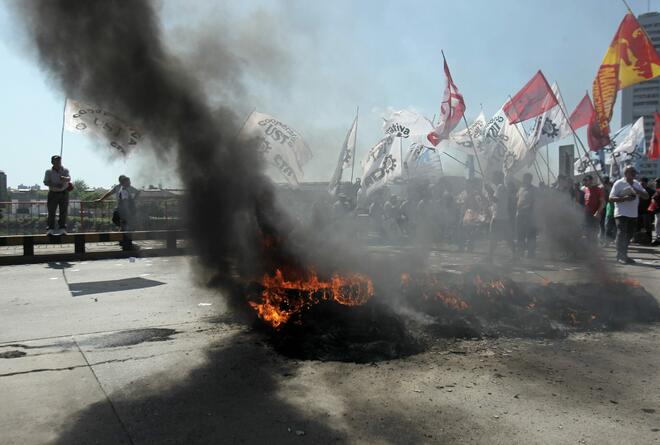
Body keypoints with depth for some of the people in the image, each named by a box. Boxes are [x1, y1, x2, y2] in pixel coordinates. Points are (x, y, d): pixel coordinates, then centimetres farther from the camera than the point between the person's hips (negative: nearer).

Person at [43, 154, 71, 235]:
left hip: (64, 193, 1)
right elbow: (46, 182, -6)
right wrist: (55, 185, -21)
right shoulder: (49, 171, 2)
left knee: (64, 211, -2)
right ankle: (50, 229, -2)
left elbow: (69, 179, -14)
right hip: (53, 193, -1)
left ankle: (62, 228, 3)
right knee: (51, 212, -4)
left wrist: (64, 178, -38)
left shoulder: (65, 170, 3)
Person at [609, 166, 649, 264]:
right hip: (621, 214, -6)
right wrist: (624, 198, -24)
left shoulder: (637, 184, 14)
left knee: (629, 235, 10)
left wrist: (637, 191, -9)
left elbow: (646, 196, 10)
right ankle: (620, 256, -6)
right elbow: (611, 198, -10)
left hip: (633, 214, 7)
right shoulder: (619, 183, -5)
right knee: (621, 234, -9)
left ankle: (624, 255, 19)